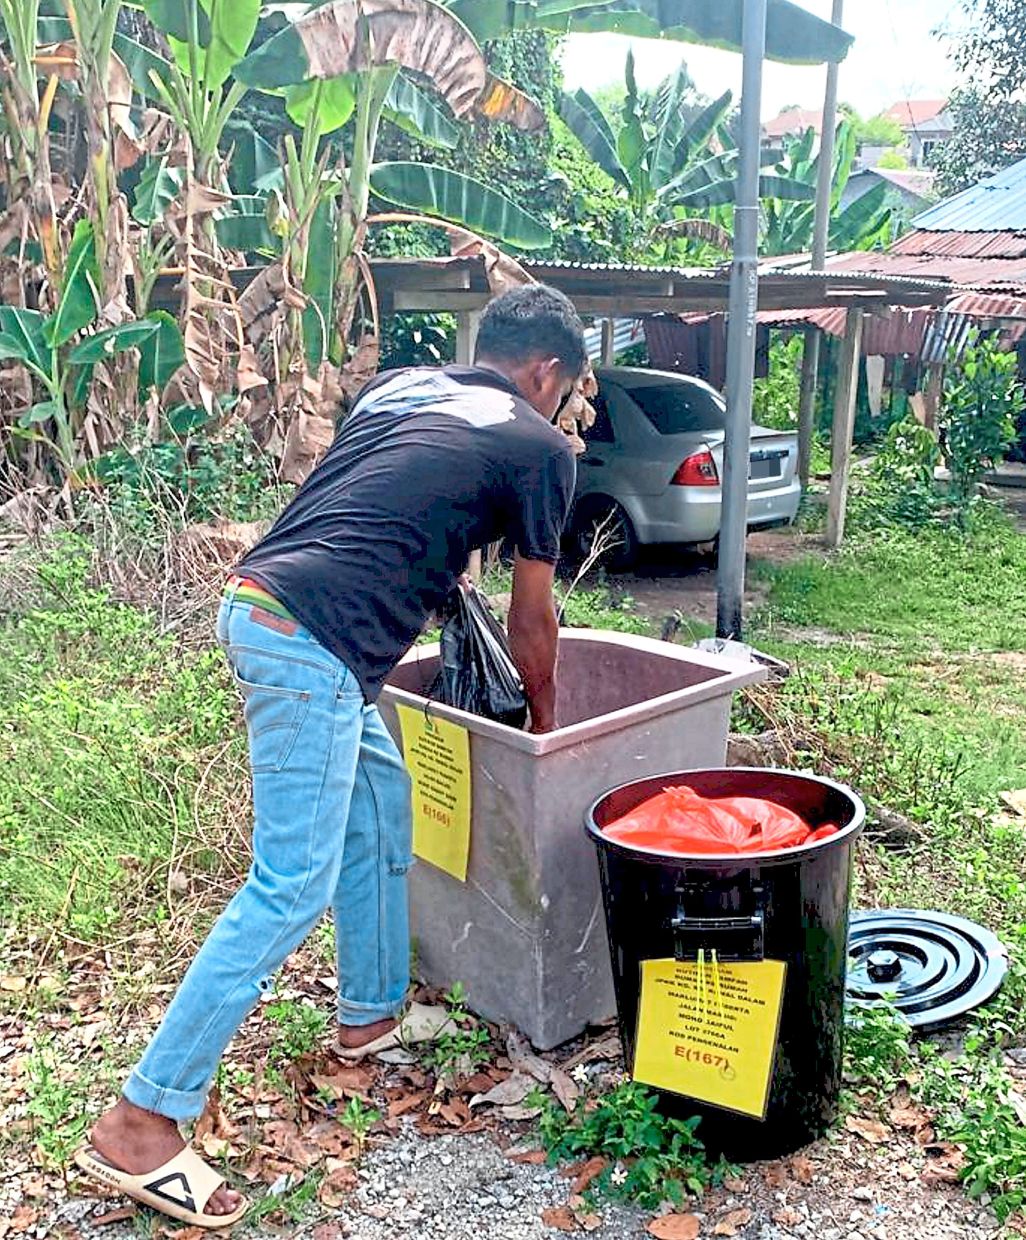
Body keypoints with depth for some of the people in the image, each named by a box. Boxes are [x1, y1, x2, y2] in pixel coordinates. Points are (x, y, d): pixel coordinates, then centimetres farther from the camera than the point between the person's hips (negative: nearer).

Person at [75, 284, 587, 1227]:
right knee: (293, 886, -4)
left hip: (256, 604, 9)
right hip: (312, 643, -9)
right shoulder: (538, 446, 4)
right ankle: (141, 1122, 2)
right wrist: (545, 722, 26)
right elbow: (532, 621, 11)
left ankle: (372, 1012, 37)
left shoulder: (399, 385, 22)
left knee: (382, 805, 22)